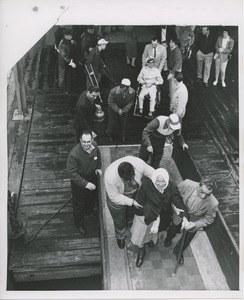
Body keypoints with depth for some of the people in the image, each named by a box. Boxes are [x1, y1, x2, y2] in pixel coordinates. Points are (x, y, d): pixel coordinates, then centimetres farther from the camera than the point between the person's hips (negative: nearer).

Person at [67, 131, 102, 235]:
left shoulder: (94, 145, -18)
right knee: (79, 204, 17)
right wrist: (85, 184, -34)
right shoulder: (74, 154, -37)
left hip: (92, 178, 6)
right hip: (79, 183, -6)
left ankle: (89, 210, 66)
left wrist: (98, 167, -9)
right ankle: (79, 223, 46)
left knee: (93, 197, 32)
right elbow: (72, 173, -30)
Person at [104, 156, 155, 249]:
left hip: (135, 194, 3)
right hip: (117, 198, -2)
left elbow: (152, 173, -17)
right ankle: (120, 237, 55)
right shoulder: (110, 176, -43)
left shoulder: (138, 163, -36)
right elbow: (114, 197, -28)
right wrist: (132, 202, -29)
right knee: (119, 220, 23)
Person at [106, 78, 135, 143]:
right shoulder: (113, 91, -30)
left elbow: (131, 102, -8)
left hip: (124, 110, 3)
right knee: (113, 123, 10)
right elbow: (110, 102, -19)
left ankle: (123, 137, 39)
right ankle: (108, 133, 42)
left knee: (123, 124, 12)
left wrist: (124, 110, -20)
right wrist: (118, 110, -25)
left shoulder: (132, 92, -22)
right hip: (113, 110, -2)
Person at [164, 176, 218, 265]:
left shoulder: (212, 204, -37)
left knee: (186, 241, 25)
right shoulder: (187, 184, -38)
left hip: (194, 221, 0)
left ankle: (178, 251, 60)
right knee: (173, 230, 31)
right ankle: (169, 238, 69)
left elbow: (208, 219, -18)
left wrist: (195, 224, -31)